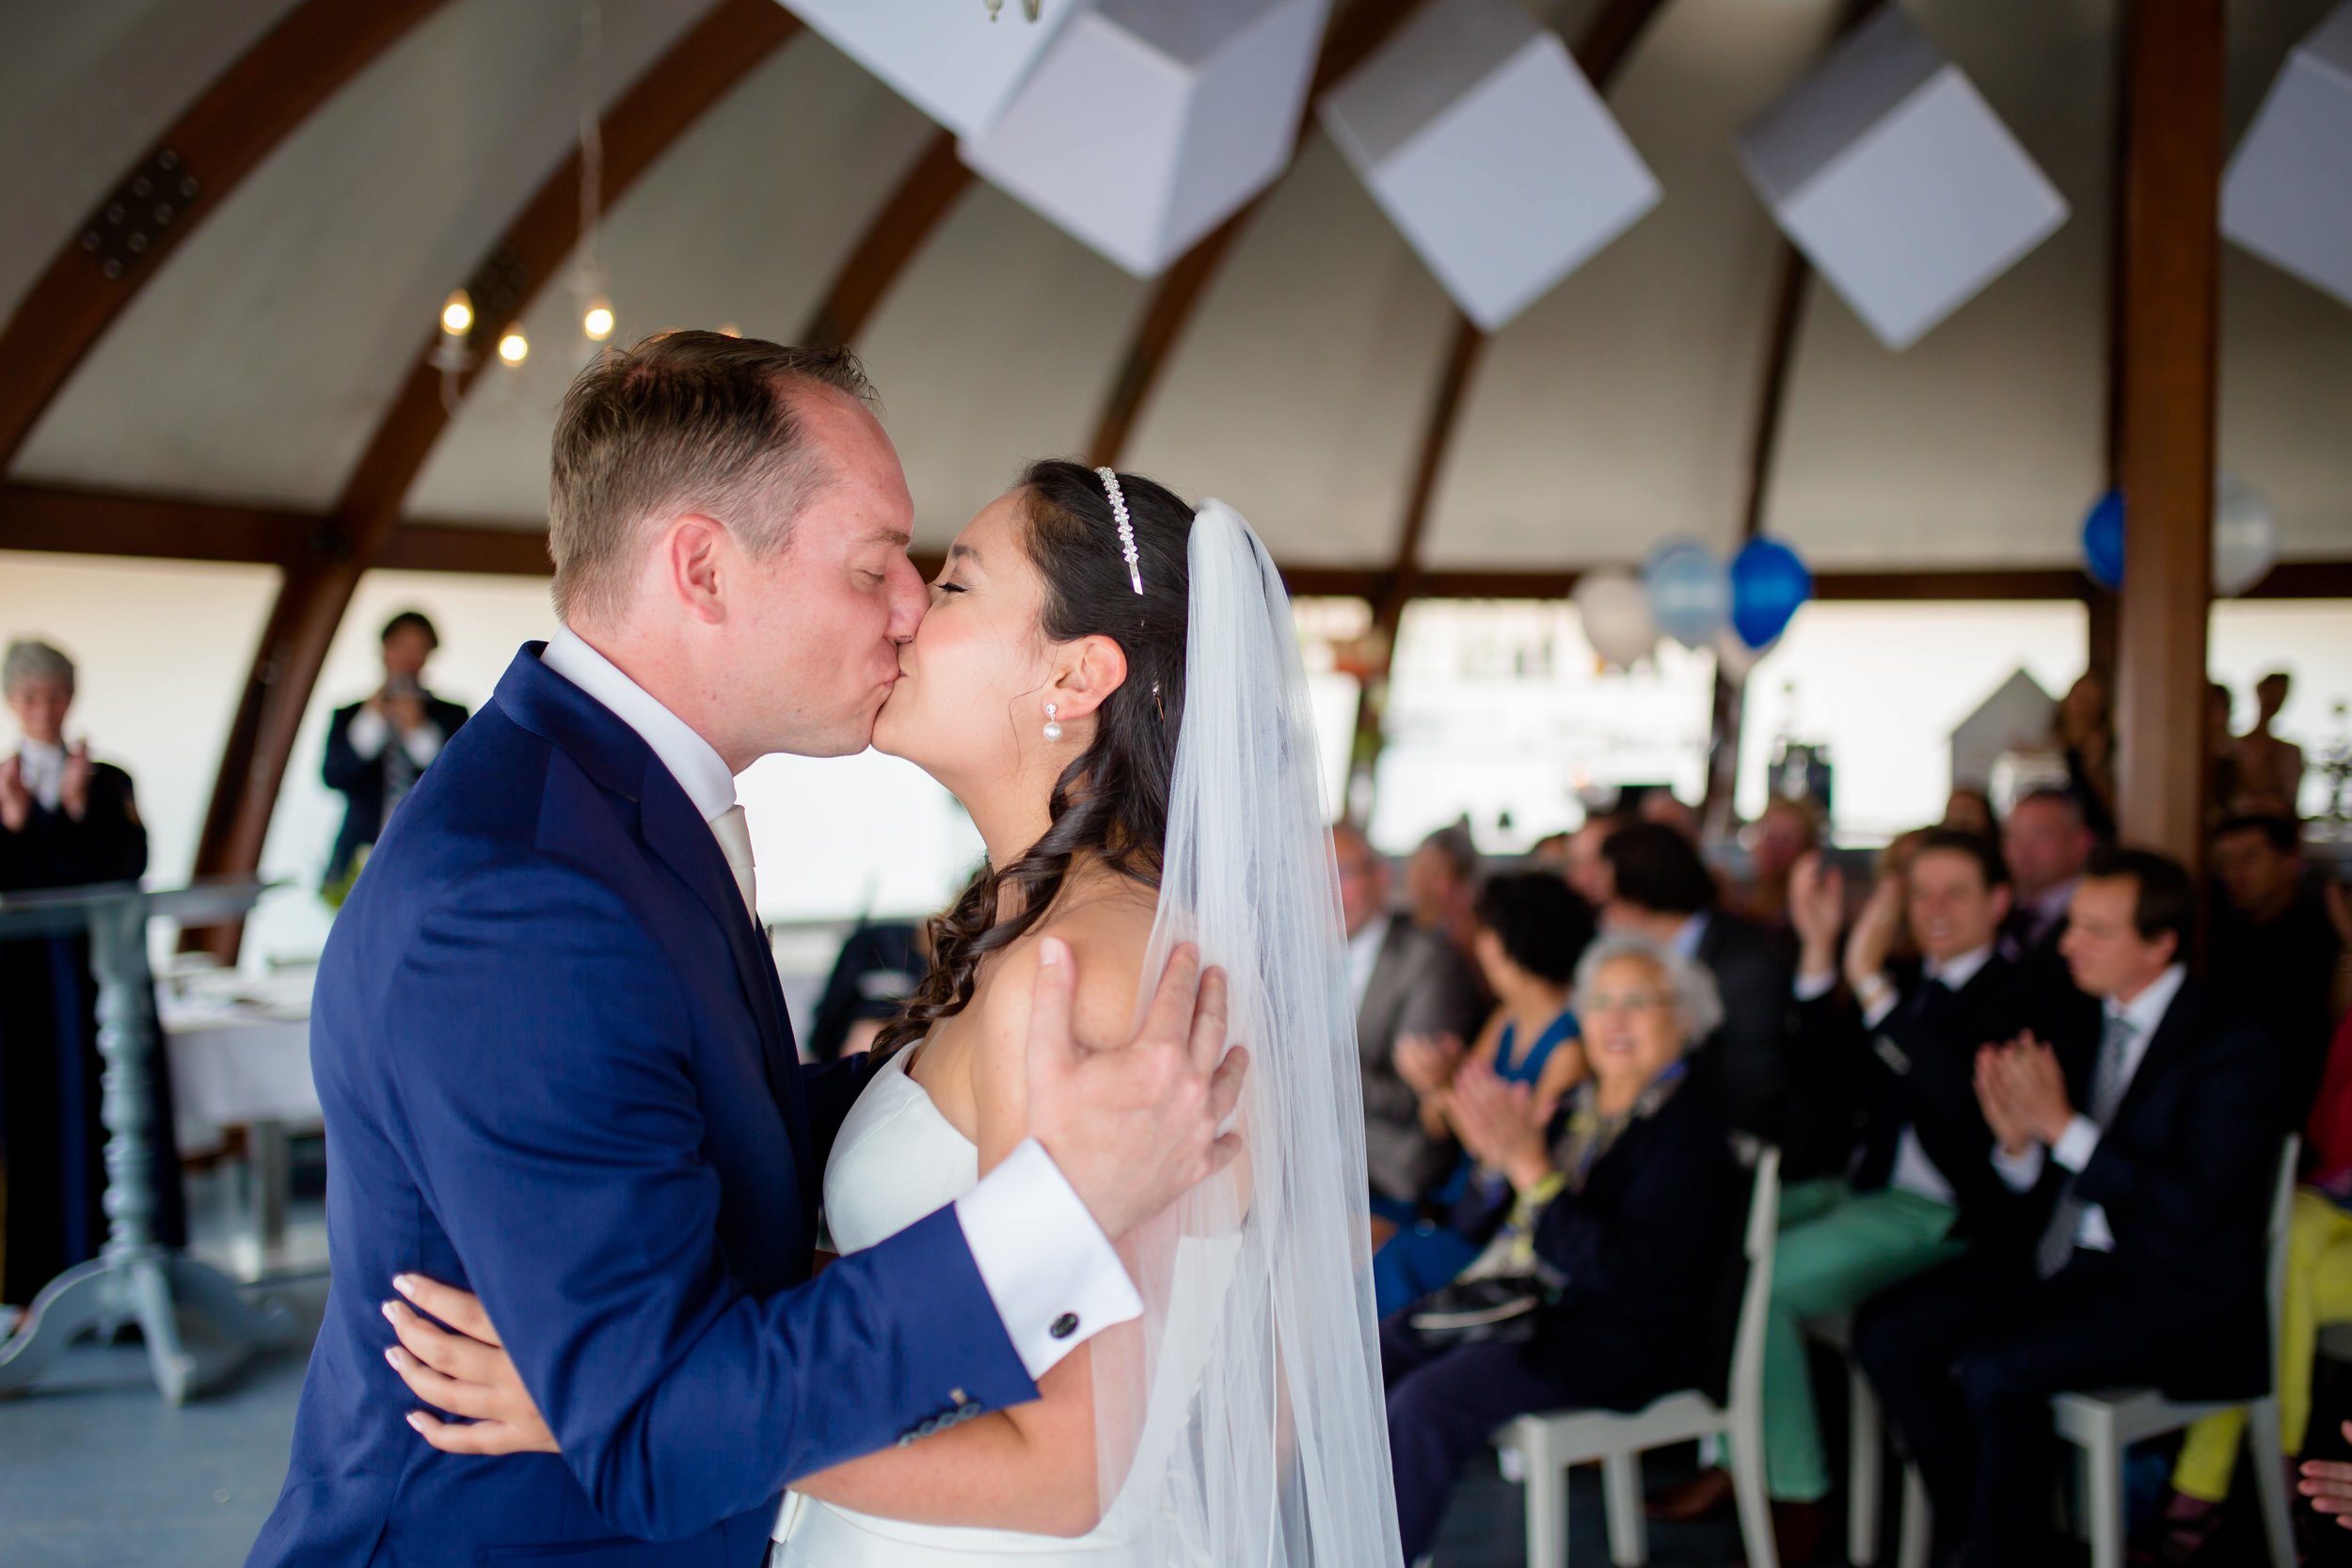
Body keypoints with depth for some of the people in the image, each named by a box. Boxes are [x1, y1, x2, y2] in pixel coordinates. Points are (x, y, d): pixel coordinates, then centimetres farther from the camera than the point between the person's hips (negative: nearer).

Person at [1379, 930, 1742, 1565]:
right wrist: (1498, 1160, -6)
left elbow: (1618, 1271, -22)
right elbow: (1481, 1225, 15)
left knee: (1425, 1403, -27)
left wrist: (1533, 1169, -25)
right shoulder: (1577, 1109, 13)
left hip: (1612, 1342, -8)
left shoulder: (1689, 1137, -10)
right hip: (1515, 1300, 9)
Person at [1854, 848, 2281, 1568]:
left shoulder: (2232, 1050, -12)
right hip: (2059, 1262, 8)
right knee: (1884, 1332, -7)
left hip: (2165, 1294, -8)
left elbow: (2194, 1210, -22)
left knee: (1993, 1369, -29)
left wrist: (2062, 1126, -24)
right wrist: (2015, 1141, -11)